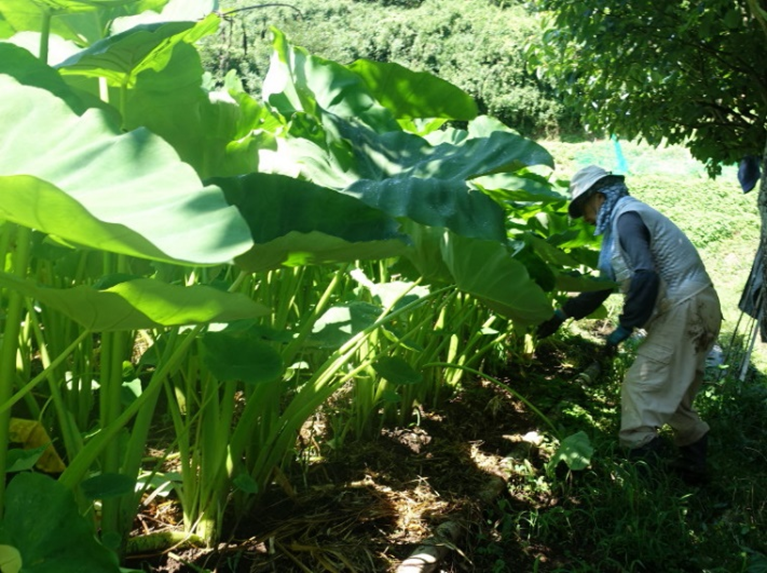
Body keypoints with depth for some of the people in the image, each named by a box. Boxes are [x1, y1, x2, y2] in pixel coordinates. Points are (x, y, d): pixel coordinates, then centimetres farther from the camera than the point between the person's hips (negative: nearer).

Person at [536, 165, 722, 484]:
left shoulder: (627, 217, -14)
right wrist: (561, 315, 25)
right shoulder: (621, 221, 18)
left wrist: (624, 328, -19)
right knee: (674, 395, 18)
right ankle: (692, 467, 29)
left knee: (641, 386, -8)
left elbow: (645, 276, -27)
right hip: (694, 310, 10)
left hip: (684, 310, -10)